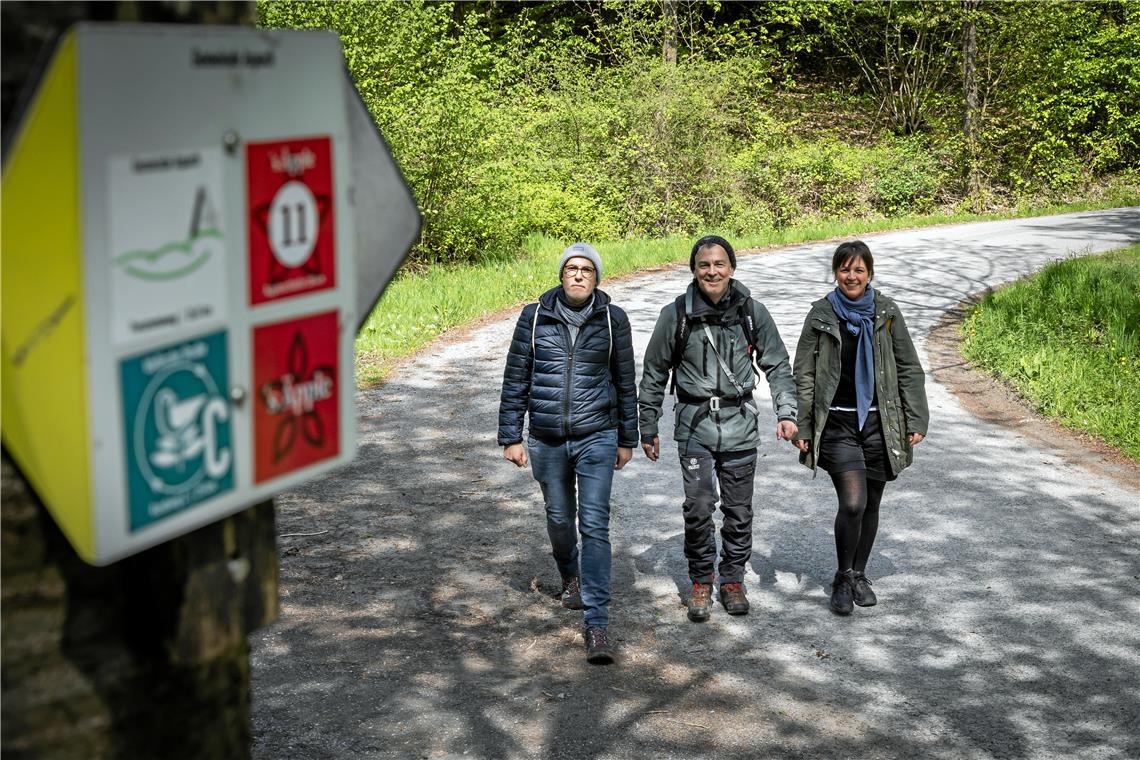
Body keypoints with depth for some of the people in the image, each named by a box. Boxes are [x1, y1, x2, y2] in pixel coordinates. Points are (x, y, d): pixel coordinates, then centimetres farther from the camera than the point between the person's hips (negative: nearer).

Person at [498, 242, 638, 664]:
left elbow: (625, 383, 7)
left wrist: (627, 439, 10)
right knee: (559, 518, 16)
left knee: (594, 524, -10)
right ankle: (570, 577, 47)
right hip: (546, 440, 2)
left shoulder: (613, 320, -2)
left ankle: (597, 622, -8)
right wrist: (511, 437, 1)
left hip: (596, 438, -2)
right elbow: (515, 380, 3)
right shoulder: (534, 317, -2)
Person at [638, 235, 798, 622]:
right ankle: (700, 583, 10)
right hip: (695, 423, -1)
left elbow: (777, 365, 8)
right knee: (698, 508, -8)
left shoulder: (752, 311, 0)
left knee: (739, 510, 7)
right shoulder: (676, 314, -3)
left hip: (740, 423, 1)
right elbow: (654, 374, 6)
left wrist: (786, 412, -5)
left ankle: (733, 580, 24)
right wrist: (648, 429, 8)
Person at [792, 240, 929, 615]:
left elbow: (909, 369, 7)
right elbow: (804, 374, 2)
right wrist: (802, 427, -2)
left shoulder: (886, 313, 2)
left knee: (871, 504, 10)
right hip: (837, 423, -2)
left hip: (879, 422, 2)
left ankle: (859, 574, 29)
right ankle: (843, 578, 5)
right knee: (852, 502, -15)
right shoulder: (821, 314, -1)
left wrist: (916, 420, 1)